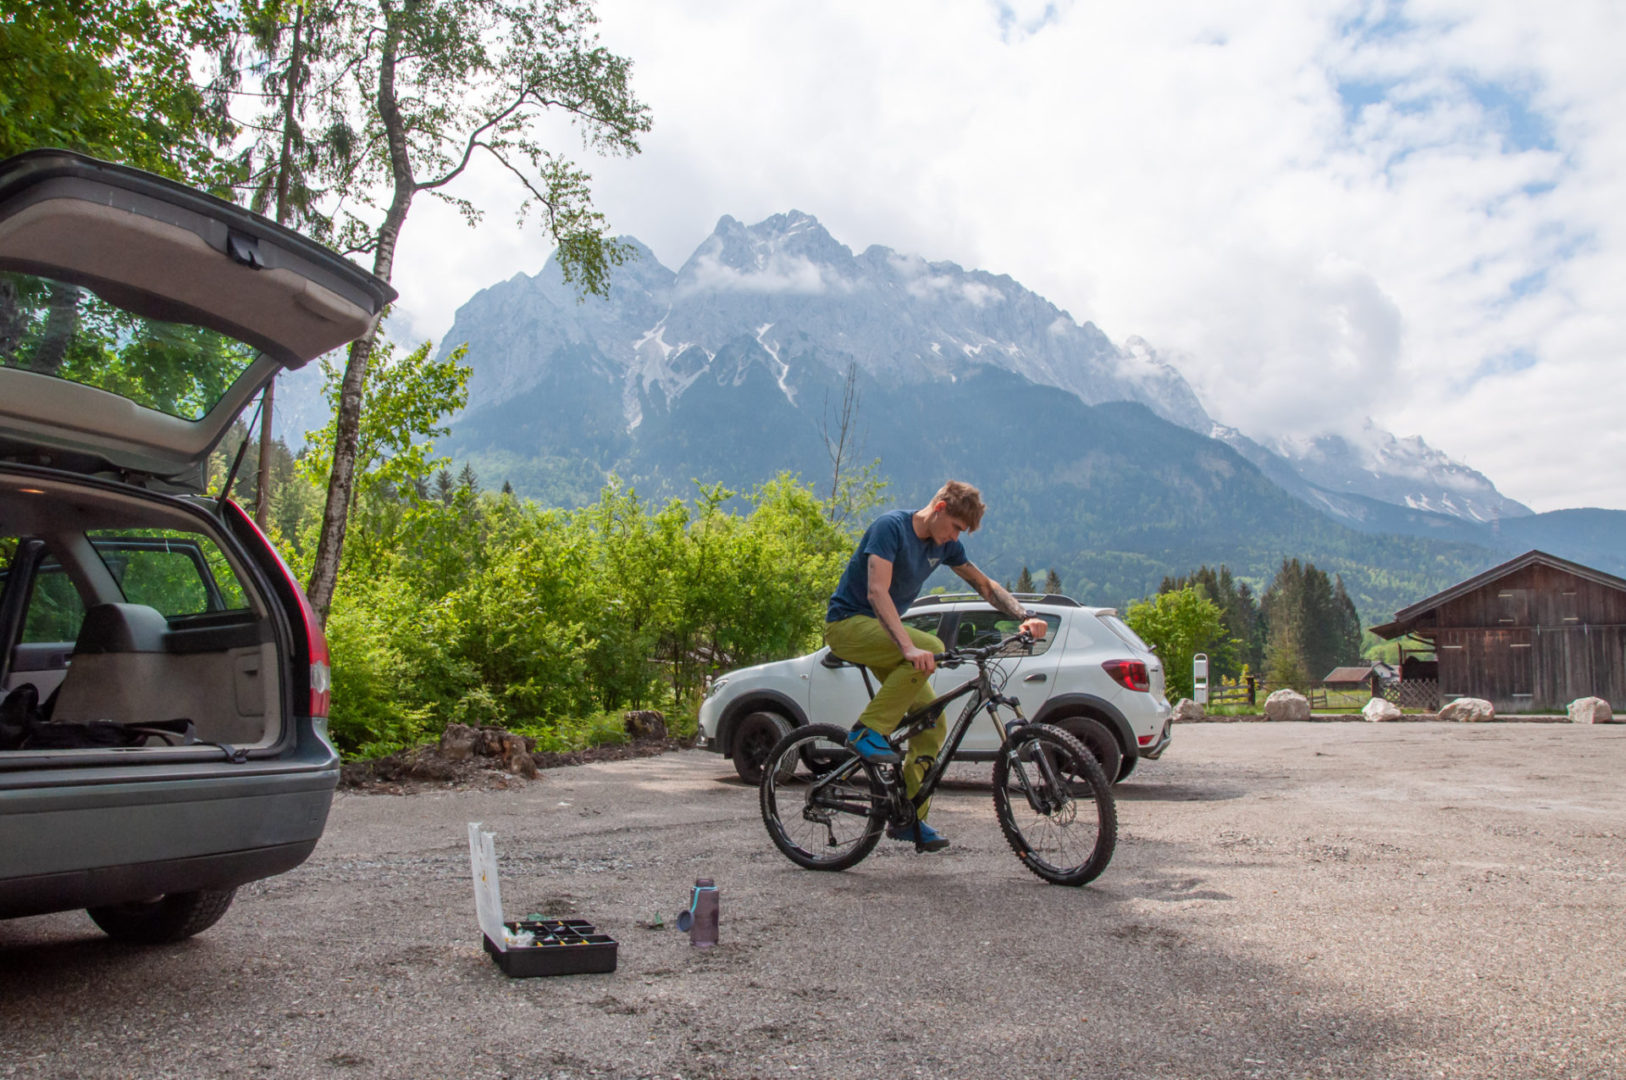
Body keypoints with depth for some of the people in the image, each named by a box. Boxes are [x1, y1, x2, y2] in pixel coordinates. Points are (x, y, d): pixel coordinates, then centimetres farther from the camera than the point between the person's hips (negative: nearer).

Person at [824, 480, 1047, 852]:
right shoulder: (891, 527, -20)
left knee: (933, 720, -4)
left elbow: (984, 584, 11)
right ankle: (867, 732, -22)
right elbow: (877, 592, -31)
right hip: (847, 623, -8)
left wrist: (1026, 616, -6)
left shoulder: (944, 544, 4)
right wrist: (909, 647, -43)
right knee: (931, 649, -32)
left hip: (881, 630, 8)